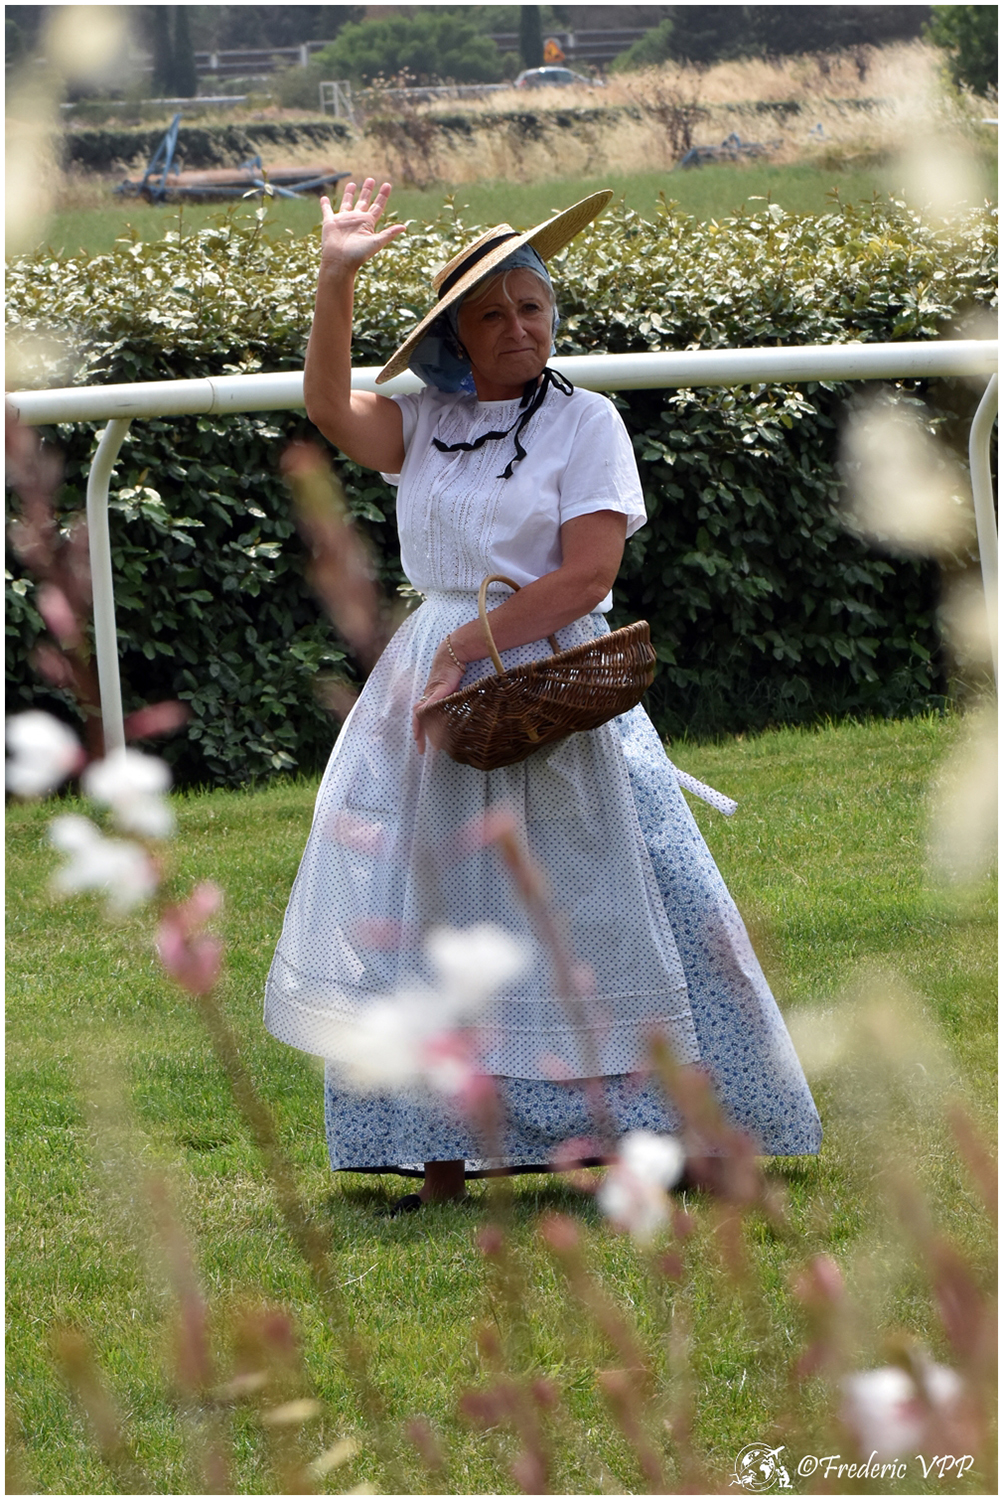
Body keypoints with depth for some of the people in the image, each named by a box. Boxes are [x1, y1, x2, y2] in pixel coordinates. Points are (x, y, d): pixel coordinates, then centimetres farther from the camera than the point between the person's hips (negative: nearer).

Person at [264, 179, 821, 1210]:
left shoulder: (584, 422, -2)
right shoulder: (425, 425, 8)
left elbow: (588, 573, -11)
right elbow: (329, 407, -10)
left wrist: (471, 645, -16)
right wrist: (335, 282, -22)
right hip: (434, 694, 4)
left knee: (597, 910, -3)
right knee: (432, 919, 1)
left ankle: (680, 1131, 4)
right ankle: (444, 1161, 2)